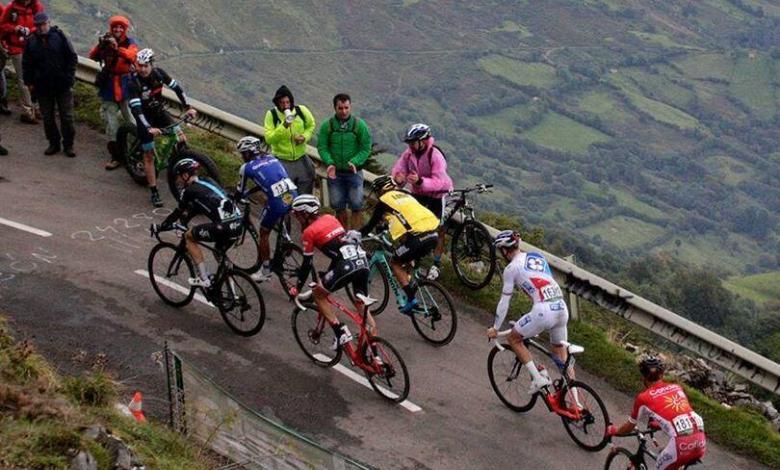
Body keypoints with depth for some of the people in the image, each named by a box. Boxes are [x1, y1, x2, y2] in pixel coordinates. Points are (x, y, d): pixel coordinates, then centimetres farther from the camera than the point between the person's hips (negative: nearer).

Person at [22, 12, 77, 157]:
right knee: (48, 118, 9)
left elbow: (72, 58, -3)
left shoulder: (60, 36, -5)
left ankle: (68, 145, 13)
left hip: (63, 86, -2)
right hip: (42, 87, 2)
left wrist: (69, 78, -9)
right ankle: (53, 143, 21)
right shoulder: (31, 41, 2)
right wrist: (29, 82, 3)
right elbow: (26, 64, 9)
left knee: (67, 117, 2)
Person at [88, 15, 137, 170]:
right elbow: (93, 56, -12)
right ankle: (115, 156, 12)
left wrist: (117, 48, -44)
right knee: (111, 123, 5)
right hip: (108, 87, 2)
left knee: (132, 121, 2)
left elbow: (131, 55, -26)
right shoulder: (106, 42, 3)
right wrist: (100, 45, -30)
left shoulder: (130, 43, -3)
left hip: (126, 86, -2)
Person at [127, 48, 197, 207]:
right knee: (149, 155, 1)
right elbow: (136, 109, -33)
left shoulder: (158, 73, -14)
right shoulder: (133, 83, -26)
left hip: (160, 112, 4)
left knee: (181, 138, -14)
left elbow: (176, 88, -5)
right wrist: (148, 128, -44)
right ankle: (154, 192, 10)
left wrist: (188, 107, -14)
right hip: (145, 118, -4)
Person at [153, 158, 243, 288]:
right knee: (220, 253, 30)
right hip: (238, 224, 8)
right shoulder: (208, 182, 25)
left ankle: (204, 278, 9)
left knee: (189, 236, 13)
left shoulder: (190, 190, 3)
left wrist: (159, 227, 25)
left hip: (224, 227, -8)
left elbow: (178, 213, 12)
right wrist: (183, 222, 48)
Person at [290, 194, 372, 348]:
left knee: (318, 293, 14)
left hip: (347, 265, -7)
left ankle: (341, 332, 5)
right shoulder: (330, 218, 22)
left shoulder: (309, 232, 3)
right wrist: (328, 273, 39)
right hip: (363, 261, 7)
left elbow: (307, 264, 7)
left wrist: (298, 288, 18)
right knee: (361, 305, 19)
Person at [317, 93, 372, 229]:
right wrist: (330, 163, -19)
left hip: (354, 172, -2)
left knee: (356, 206, -1)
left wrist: (354, 162, -21)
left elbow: (366, 148, -6)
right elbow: (322, 147, -3)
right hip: (335, 172, 2)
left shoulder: (359, 125, -6)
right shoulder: (327, 126, -3)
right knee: (338, 206, 9)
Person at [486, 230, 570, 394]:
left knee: (514, 339, 16)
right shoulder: (538, 256, 21)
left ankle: (537, 378, 6)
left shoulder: (511, 268, 3)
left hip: (543, 311, -6)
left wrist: (495, 328, 15)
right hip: (562, 308, 6)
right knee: (561, 353, 22)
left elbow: (504, 302, 6)